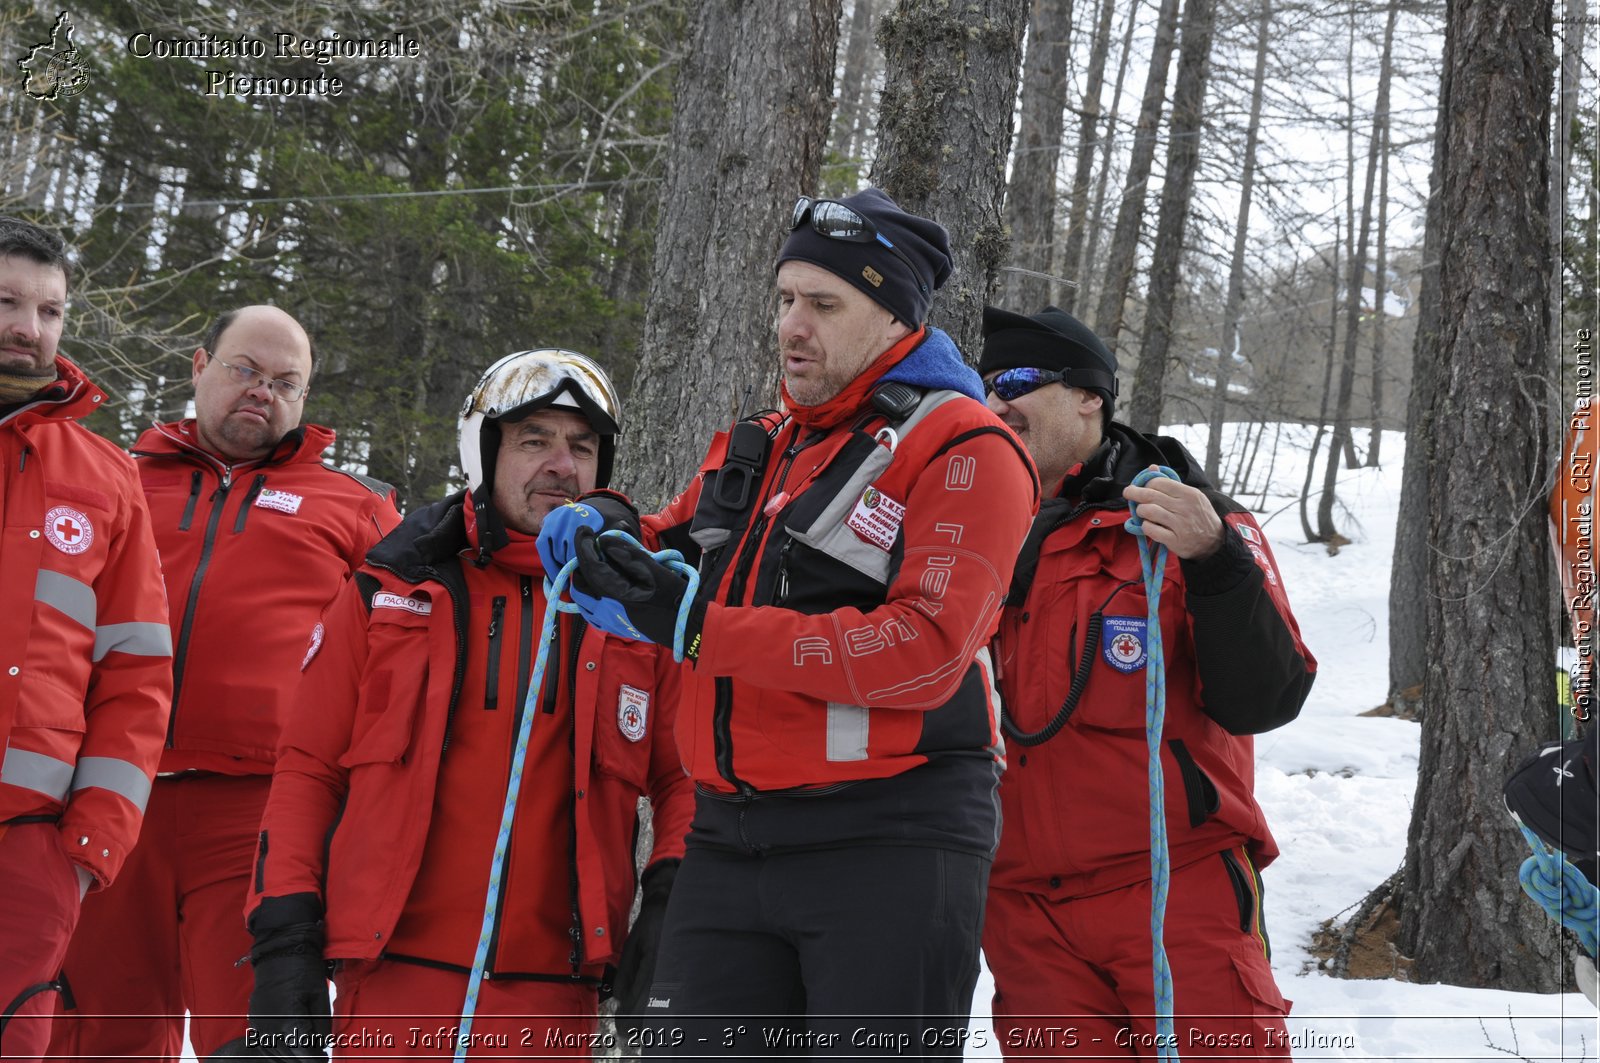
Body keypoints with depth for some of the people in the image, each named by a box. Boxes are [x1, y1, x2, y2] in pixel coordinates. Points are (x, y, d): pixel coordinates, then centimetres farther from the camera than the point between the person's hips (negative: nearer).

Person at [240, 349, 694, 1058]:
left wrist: (670, 903, -4)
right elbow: (308, 768, 7)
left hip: (552, 990, 1)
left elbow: (682, 776, 12)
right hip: (394, 973, -1)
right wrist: (284, 938, -1)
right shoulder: (391, 593, 7)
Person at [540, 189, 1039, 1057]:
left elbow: (924, 651, -18)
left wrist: (701, 628, -20)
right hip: (730, 844, 7)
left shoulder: (963, 450, -5)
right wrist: (608, 545, 1)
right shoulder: (756, 448, 18)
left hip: (888, 848, -6)